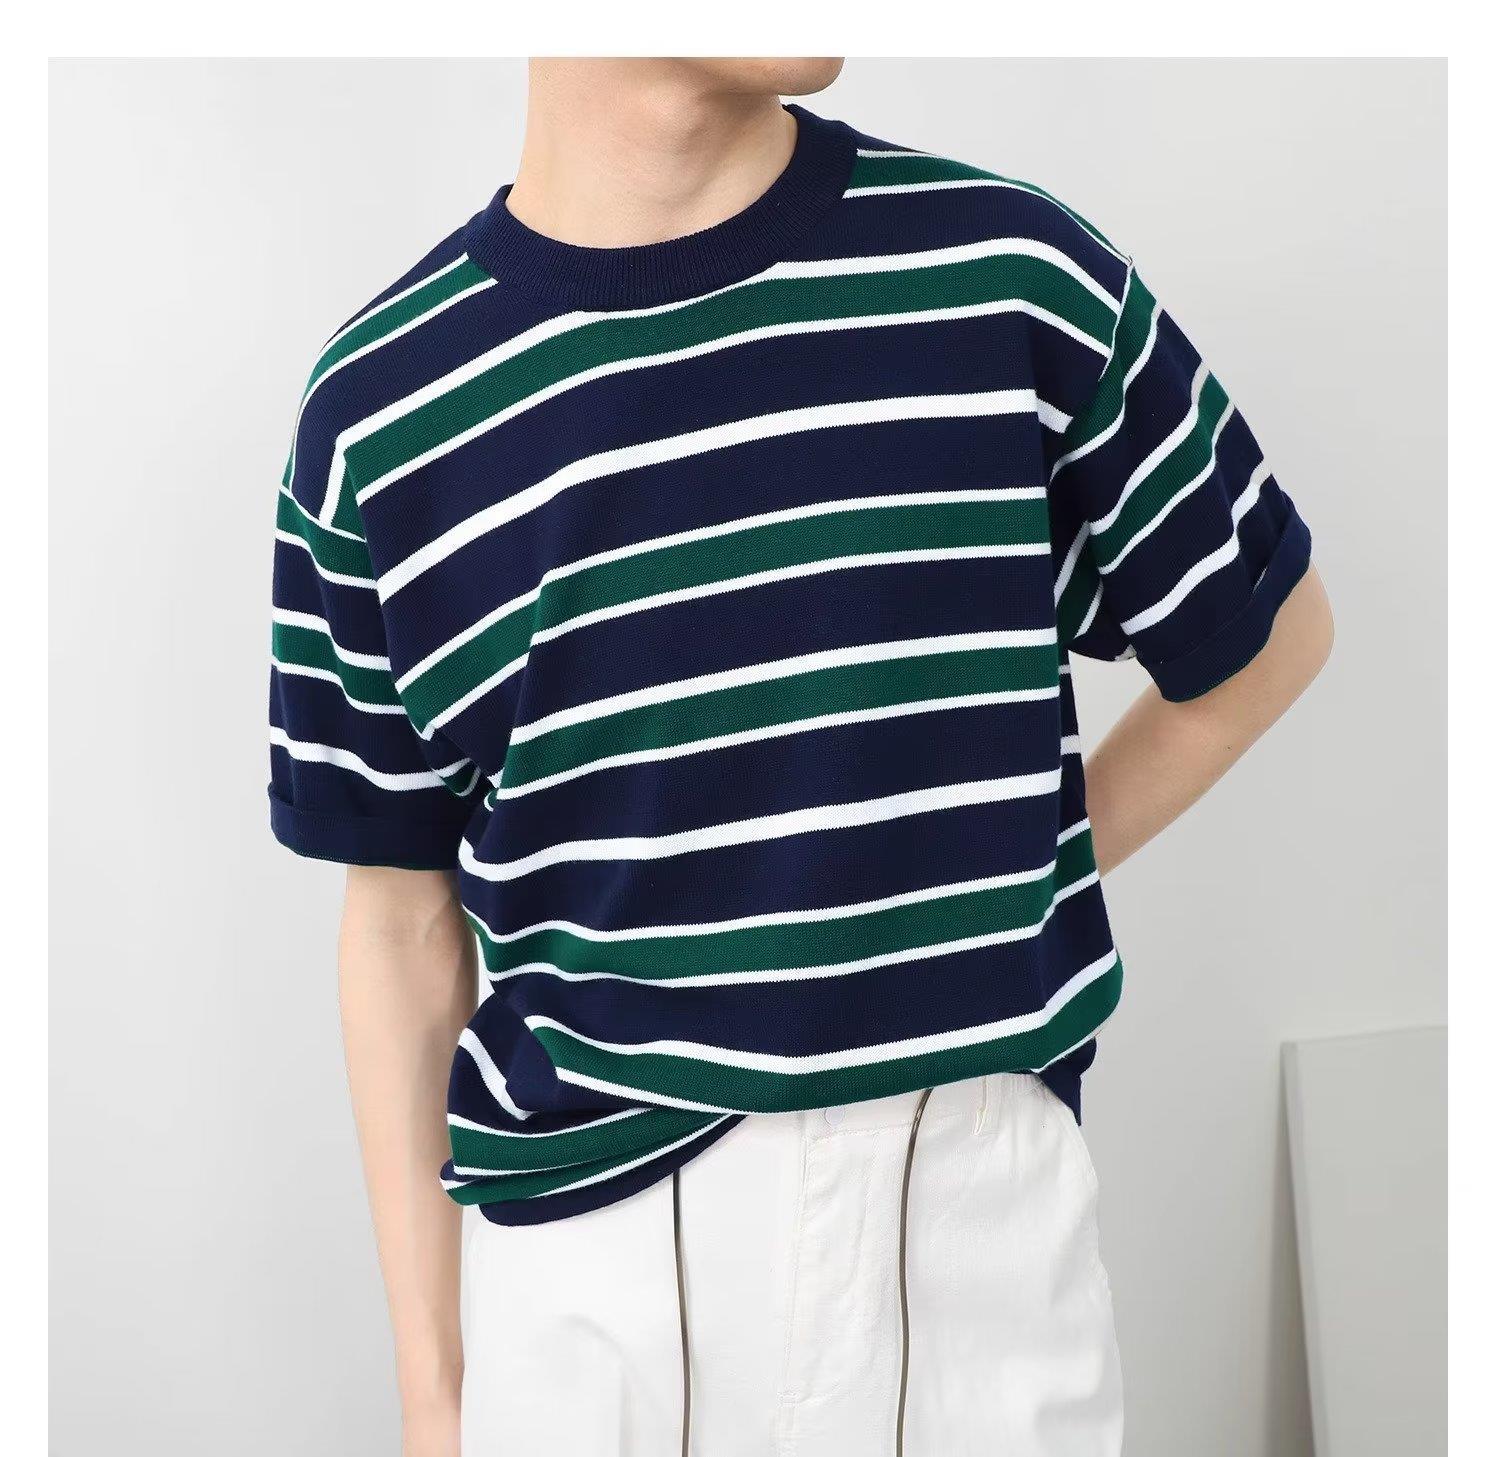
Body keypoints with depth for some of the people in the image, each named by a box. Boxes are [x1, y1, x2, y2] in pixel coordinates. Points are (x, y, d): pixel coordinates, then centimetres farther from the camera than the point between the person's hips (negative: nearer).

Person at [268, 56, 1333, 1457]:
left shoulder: (1009, 273, -5)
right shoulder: (379, 411, -5)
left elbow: (1268, 635, 10)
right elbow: (405, 921, 1)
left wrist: (1004, 897, 3)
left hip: (980, 1228, 1)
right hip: (582, 1246, 0)